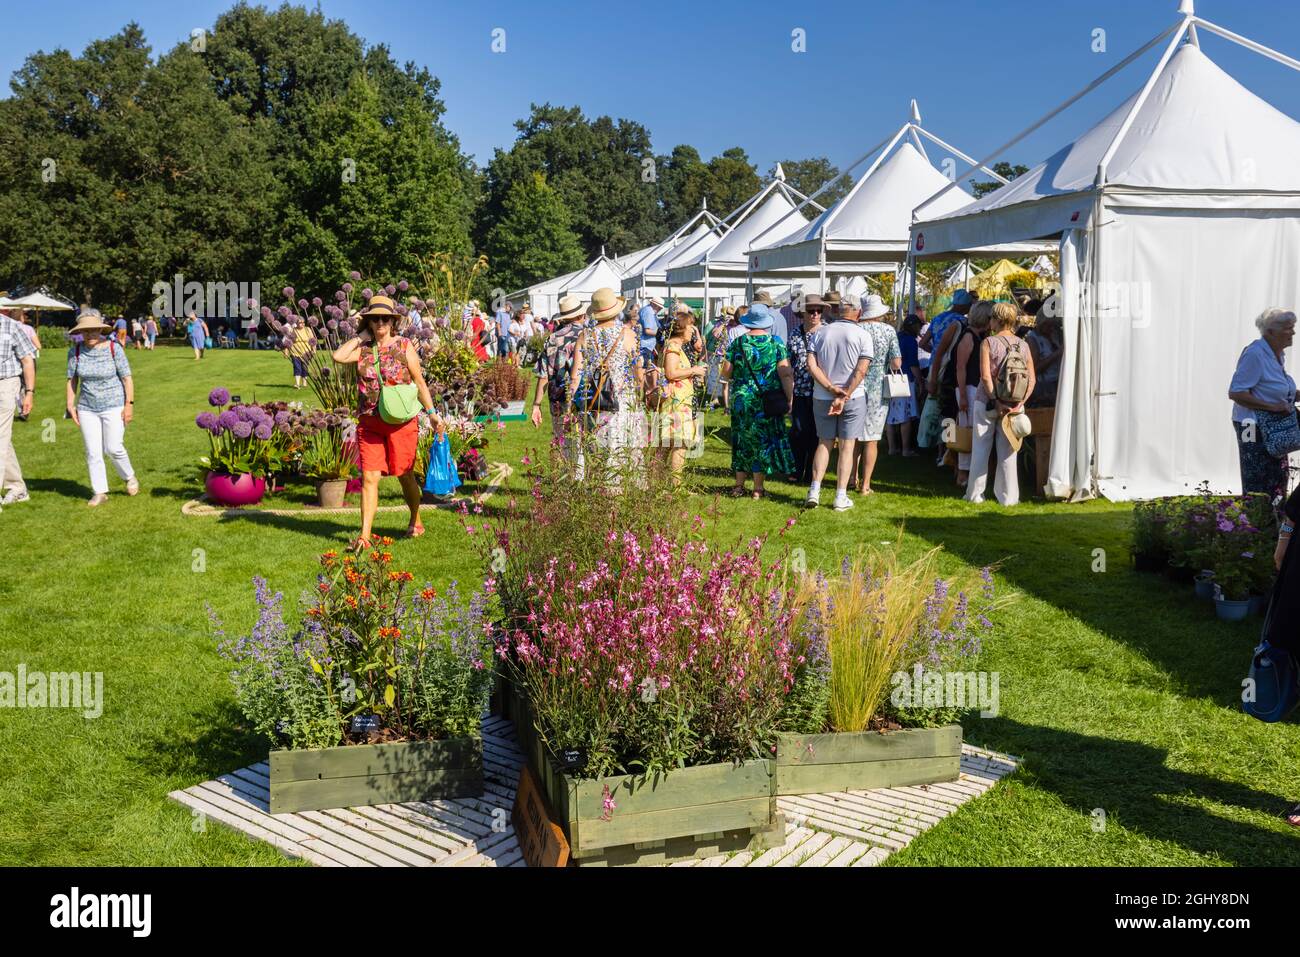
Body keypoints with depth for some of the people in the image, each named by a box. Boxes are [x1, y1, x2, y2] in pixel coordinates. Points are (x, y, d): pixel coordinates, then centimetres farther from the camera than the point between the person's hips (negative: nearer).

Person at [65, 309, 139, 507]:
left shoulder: (114, 348, -9)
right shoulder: (75, 352, 0)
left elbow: (127, 378, -7)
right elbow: (72, 379, 7)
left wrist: (129, 404, -10)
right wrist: (71, 404, 1)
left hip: (113, 406, -3)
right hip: (87, 409, 3)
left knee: (113, 448, -6)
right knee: (92, 452, 3)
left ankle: (129, 477, 22)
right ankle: (99, 492, 11)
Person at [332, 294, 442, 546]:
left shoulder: (404, 346, 0)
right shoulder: (363, 349, 6)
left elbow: (419, 382, 1)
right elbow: (338, 356, -12)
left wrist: (432, 414, -3)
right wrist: (361, 336, -1)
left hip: (401, 421, -2)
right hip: (369, 423, 2)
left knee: (405, 475, 11)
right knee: (369, 477, -5)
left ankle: (416, 521, 34)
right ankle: (364, 536, -5)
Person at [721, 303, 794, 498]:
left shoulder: (737, 343, -1)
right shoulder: (776, 343, -5)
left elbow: (726, 373, 0)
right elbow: (786, 374, -9)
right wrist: (789, 399, -2)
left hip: (741, 400, 2)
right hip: (768, 401, -1)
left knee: (742, 440, 13)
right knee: (764, 440, 7)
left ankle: (739, 485, 17)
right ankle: (758, 487, 9)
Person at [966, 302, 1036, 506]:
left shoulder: (988, 343, -8)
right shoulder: (1023, 345, 4)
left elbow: (986, 376, -16)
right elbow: (1032, 379, -1)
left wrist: (996, 401, -14)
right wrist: (1020, 402, -4)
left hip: (987, 403, -3)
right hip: (1013, 405, 3)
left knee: (981, 450, 7)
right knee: (1007, 452, 9)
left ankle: (975, 494, 12)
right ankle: (1008, 496, 11)